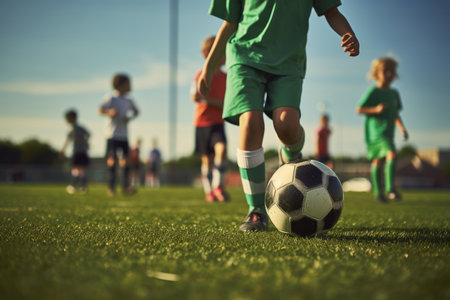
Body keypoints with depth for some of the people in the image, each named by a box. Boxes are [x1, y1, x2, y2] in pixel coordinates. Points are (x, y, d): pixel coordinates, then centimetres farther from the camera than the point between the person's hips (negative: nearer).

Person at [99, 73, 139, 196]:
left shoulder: (128, 101, 10)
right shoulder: (110, 98, -4)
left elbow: (136, 111, 25)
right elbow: (100, 110, -9)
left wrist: (130, 118, 4)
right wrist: (109, 112, -29)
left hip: (124, 135, 4)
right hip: (112, 134, -4)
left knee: (125, 159, -3)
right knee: (112, 159, -3)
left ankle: (126, 187, -3)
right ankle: (111, 187, 2)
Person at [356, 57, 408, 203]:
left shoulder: (394, 93, 15)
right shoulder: (374, 92, -7)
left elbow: (395, 114, 25)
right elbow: (358, 110, -8)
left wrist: (402, 128, 13)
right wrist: (376, 109, -20)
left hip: (388, 132, 7)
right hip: (375, 130, -7)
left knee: (378, 160, 11)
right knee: (391, 154, -24)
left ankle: (378, 192, 14)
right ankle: (390, 188, -27)